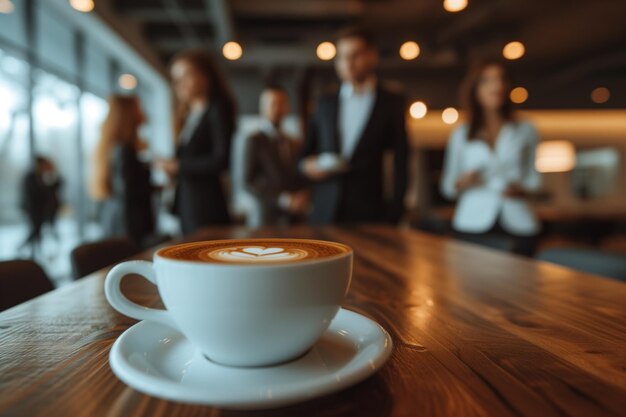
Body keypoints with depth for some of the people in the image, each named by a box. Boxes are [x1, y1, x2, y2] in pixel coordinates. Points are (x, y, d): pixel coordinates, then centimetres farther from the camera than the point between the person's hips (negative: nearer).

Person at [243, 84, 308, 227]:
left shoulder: (294, 144, 17)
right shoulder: (256, 141, 0)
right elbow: (250, 182, -6)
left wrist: (303, 197, -2)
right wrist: (283, 199, -15)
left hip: (298, 216, 5)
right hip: (273, 216, -5)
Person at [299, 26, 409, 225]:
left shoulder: (391, 102, 4)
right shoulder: (325, 103, 12)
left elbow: (400, 164, 1)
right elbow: (306, 153, 17)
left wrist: (394, 214, -6)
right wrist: (308, 165, -6)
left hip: (369, 215, -2)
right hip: (325, 214, 3)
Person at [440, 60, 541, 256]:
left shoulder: (525, 131, 10)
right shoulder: (461, 135, 7)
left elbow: (533, 176, 16)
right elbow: (447, 187, 9)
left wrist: (523, 189, -5)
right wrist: (462, 182, -12)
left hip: (518, 225, 1)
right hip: (474, 226, -1)